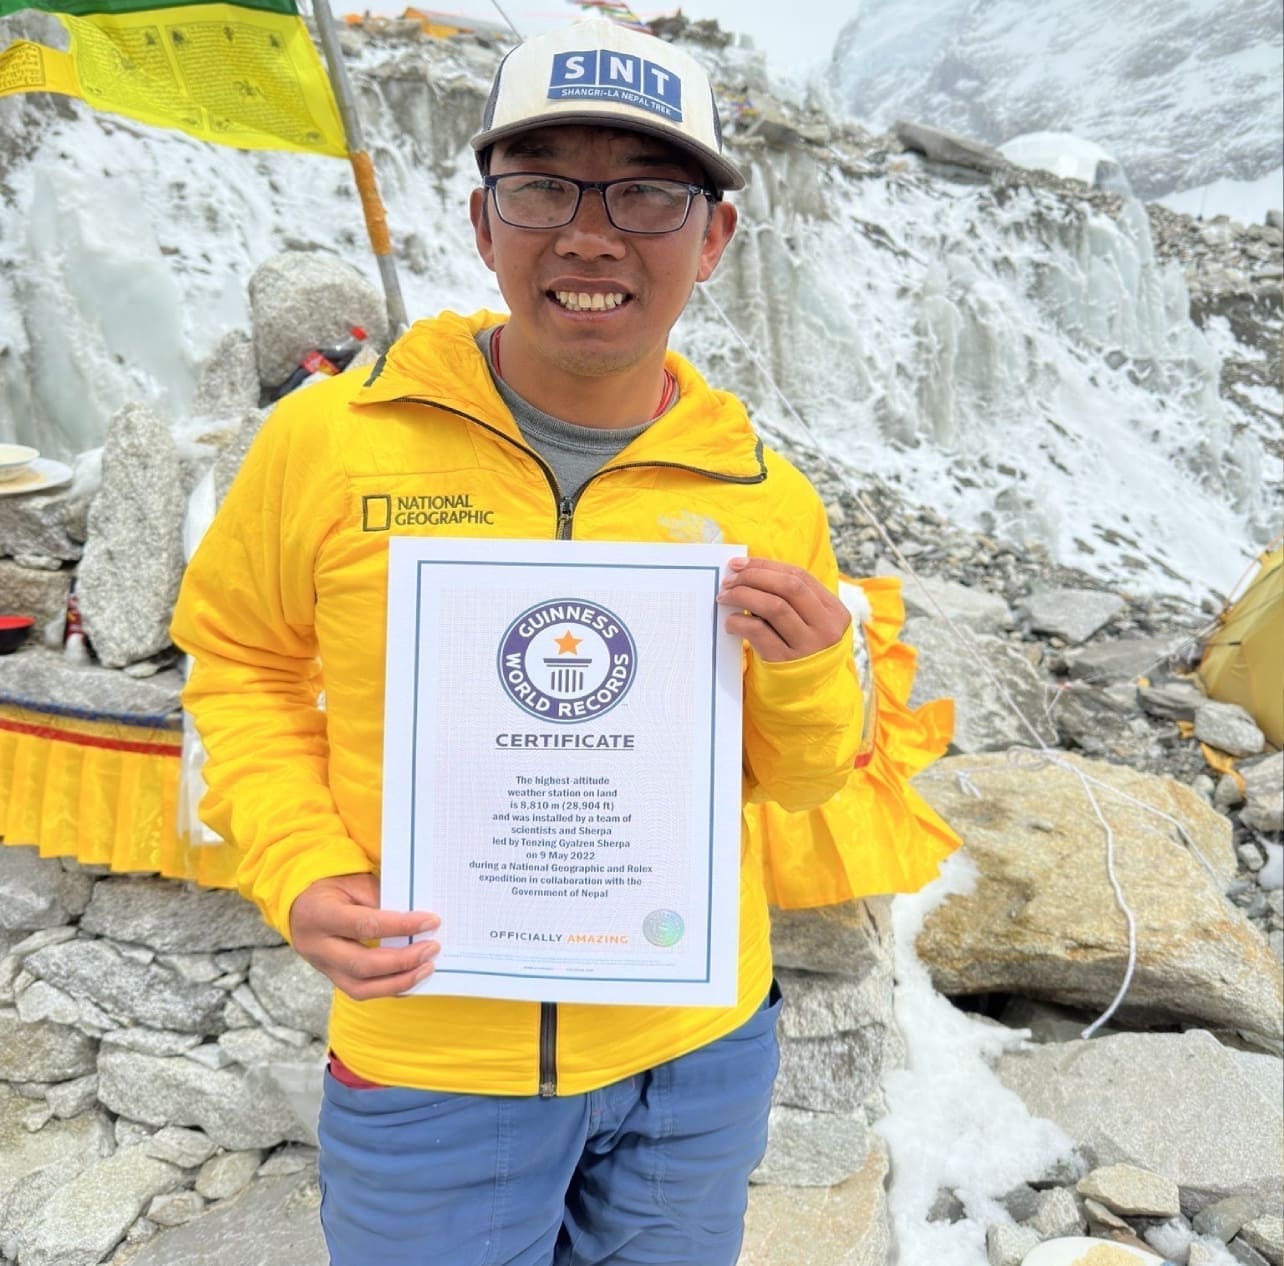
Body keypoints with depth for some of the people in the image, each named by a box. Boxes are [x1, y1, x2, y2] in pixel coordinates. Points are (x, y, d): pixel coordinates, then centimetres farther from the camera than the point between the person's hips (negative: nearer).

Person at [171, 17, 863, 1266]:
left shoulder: (768, 501, -8)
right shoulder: (328, 439, -14)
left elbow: (795, 780, 3)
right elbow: (240, 659, 2)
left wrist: (805, 678, -19)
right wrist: (298, 870, -12)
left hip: (699, 1053, 3)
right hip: (429, 1063, -1)